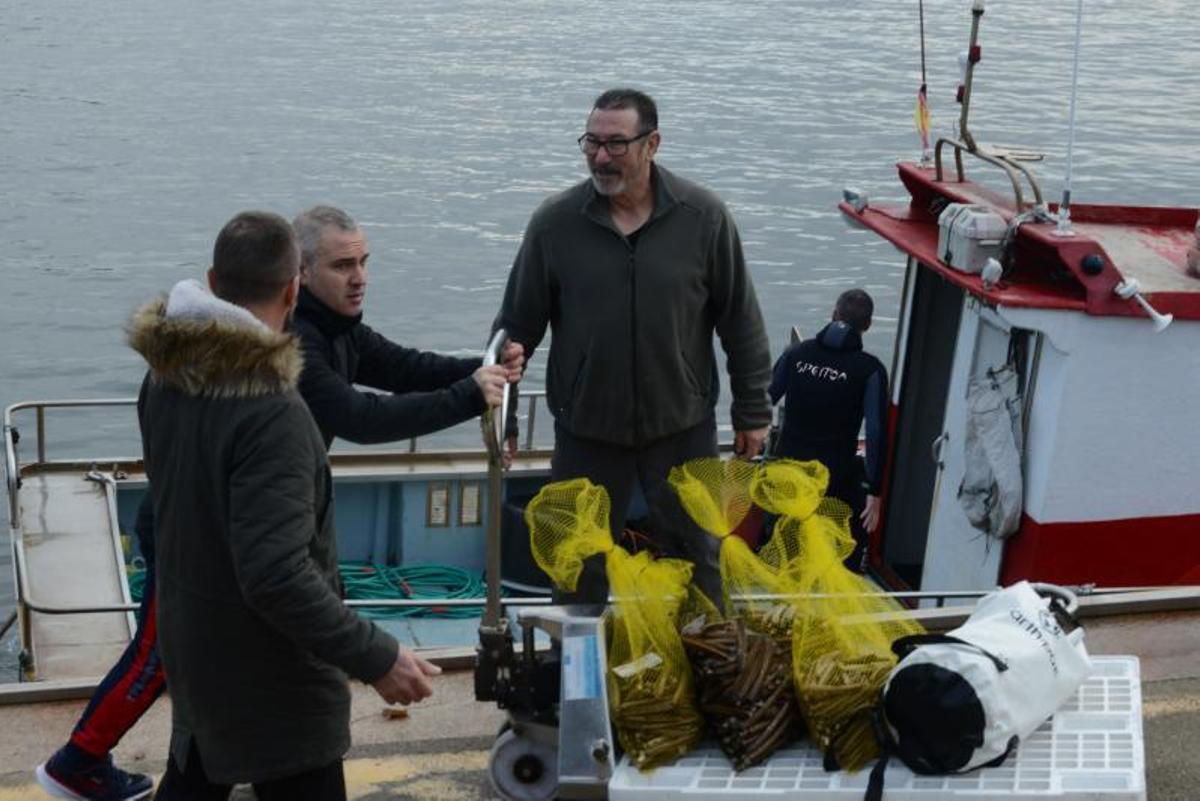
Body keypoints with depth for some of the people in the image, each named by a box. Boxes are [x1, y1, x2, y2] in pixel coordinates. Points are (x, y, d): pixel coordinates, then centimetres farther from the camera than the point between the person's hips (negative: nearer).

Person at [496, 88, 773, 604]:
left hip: (683, 428, 0)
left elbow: (741, 322, 1)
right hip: (587, 431, 0)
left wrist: (752, 411, 3)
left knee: (696, 560, 13)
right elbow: (517, 327, 2)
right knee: (579, 566, 11)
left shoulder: (704, 217, -7)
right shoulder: (554, 223, -6)